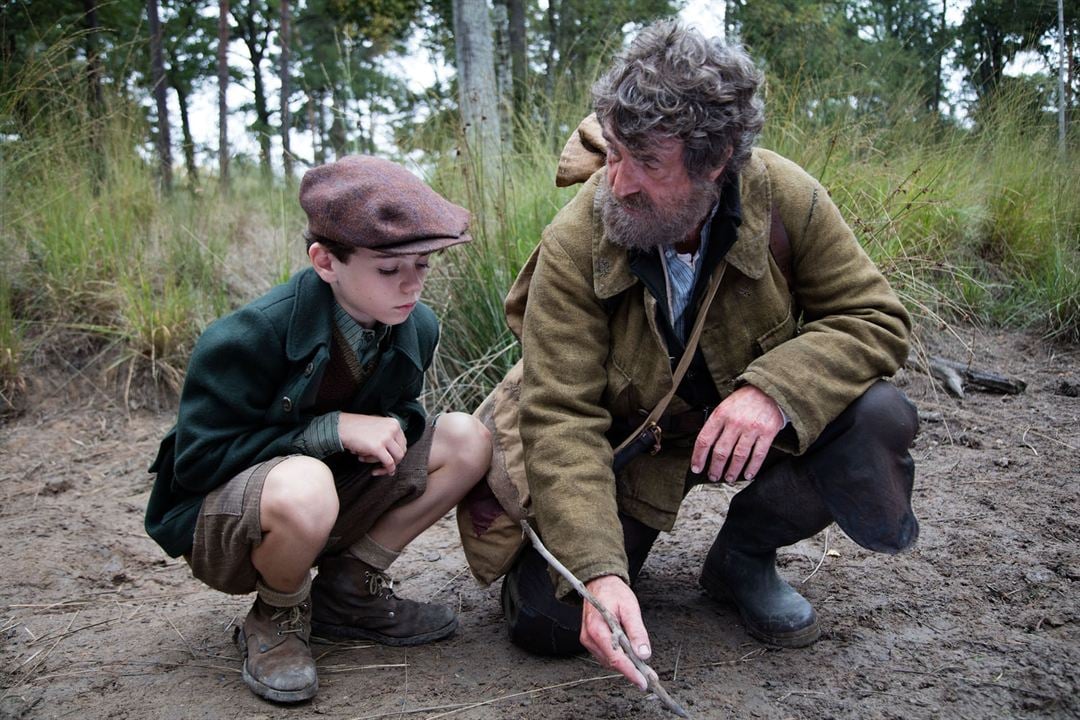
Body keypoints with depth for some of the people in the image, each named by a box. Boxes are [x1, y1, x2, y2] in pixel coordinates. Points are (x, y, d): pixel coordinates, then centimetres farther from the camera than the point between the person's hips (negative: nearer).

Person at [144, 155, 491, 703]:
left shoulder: (417, 327, -8)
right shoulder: (250, 337, -27)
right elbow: (196, 461, -22)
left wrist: (394, 426, -17)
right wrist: (334, 429, -28)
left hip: (334, 499, 6)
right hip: (216, 517, -6)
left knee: (467, 440, -11)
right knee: (302, 485, -41)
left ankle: (347, 588, 2)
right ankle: (277, 618, -6)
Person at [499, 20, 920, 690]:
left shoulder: (785, 197, -21)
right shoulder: (573, 246, -26)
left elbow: (876, 319, -14)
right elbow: (561, 420, -26)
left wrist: (775, 390, -34)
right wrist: (599, 573, -39)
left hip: (753, 427, 2)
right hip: (631, 446, -1)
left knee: (878, 419, -27)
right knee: (547, 618, -16)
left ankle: (744, 553, 1)